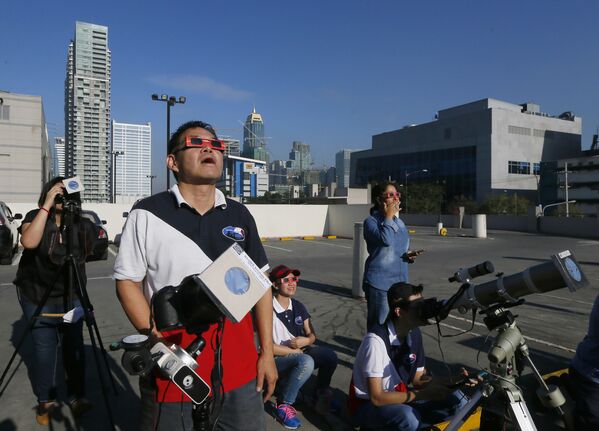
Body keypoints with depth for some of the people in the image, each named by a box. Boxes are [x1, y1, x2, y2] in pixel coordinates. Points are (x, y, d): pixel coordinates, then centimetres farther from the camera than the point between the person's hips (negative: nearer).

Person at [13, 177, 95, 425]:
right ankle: (45, 401, 17)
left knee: (74, 346, 2)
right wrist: (46, 206, -30)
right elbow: (29, 242, -31)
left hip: (71, 296, 1)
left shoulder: (81, 225, -5)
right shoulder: (34, 217, -9)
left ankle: (76, 397, 16)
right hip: (37, 296, -1)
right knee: (45, 348, 0)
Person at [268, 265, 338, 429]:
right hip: (277, 359, -7)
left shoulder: (298, 306, 3)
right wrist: (295, 351, -12)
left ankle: (322, 394, 13)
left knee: (330, 356, -15)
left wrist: (306, 341, -15)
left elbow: (312, 335, 9)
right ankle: (283, 405, -15)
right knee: (306, 361, -34)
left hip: (300, 353, 7)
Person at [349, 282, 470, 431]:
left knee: (457, 400, -7)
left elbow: (418, 379, 4)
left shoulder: (414, 334, -3)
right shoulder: (376, 340, -27)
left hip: (399, 398, 8)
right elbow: (377, 398, -26)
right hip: (368, 405, -8)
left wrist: (452, 382, -12)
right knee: (408, 418, -37)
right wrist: (423, 394, -25)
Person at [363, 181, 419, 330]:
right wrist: (388, 217, -17)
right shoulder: (371, 221, -10)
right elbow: (385, 239, -29)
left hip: (400, 282, 7)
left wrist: (408, 256, 0)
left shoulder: (399, 222, 11)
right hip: (379, 283, -7)